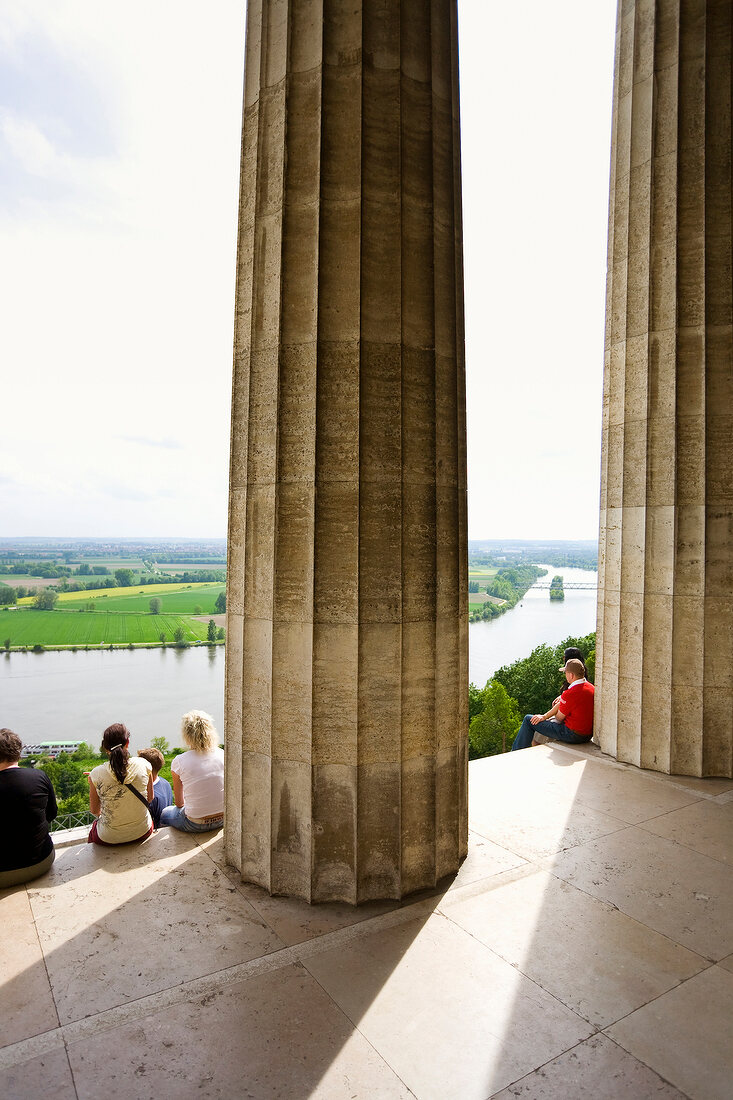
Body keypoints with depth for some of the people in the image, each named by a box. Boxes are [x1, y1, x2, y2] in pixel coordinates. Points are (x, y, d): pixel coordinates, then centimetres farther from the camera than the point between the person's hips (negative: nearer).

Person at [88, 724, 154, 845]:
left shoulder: (96, 774, -17)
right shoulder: (143, 764, -13)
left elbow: (94, 810, -1)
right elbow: (150, 798, 2)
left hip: (110, 838, -1)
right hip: (142, 832, 1)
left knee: (93, 831, 32)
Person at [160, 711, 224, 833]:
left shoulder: (179, 762, -13)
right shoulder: (222, 755, -6)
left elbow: (179, 803, 0)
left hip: (196, 825, -4)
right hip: (222, 820, 4)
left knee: (164, 814, 29)